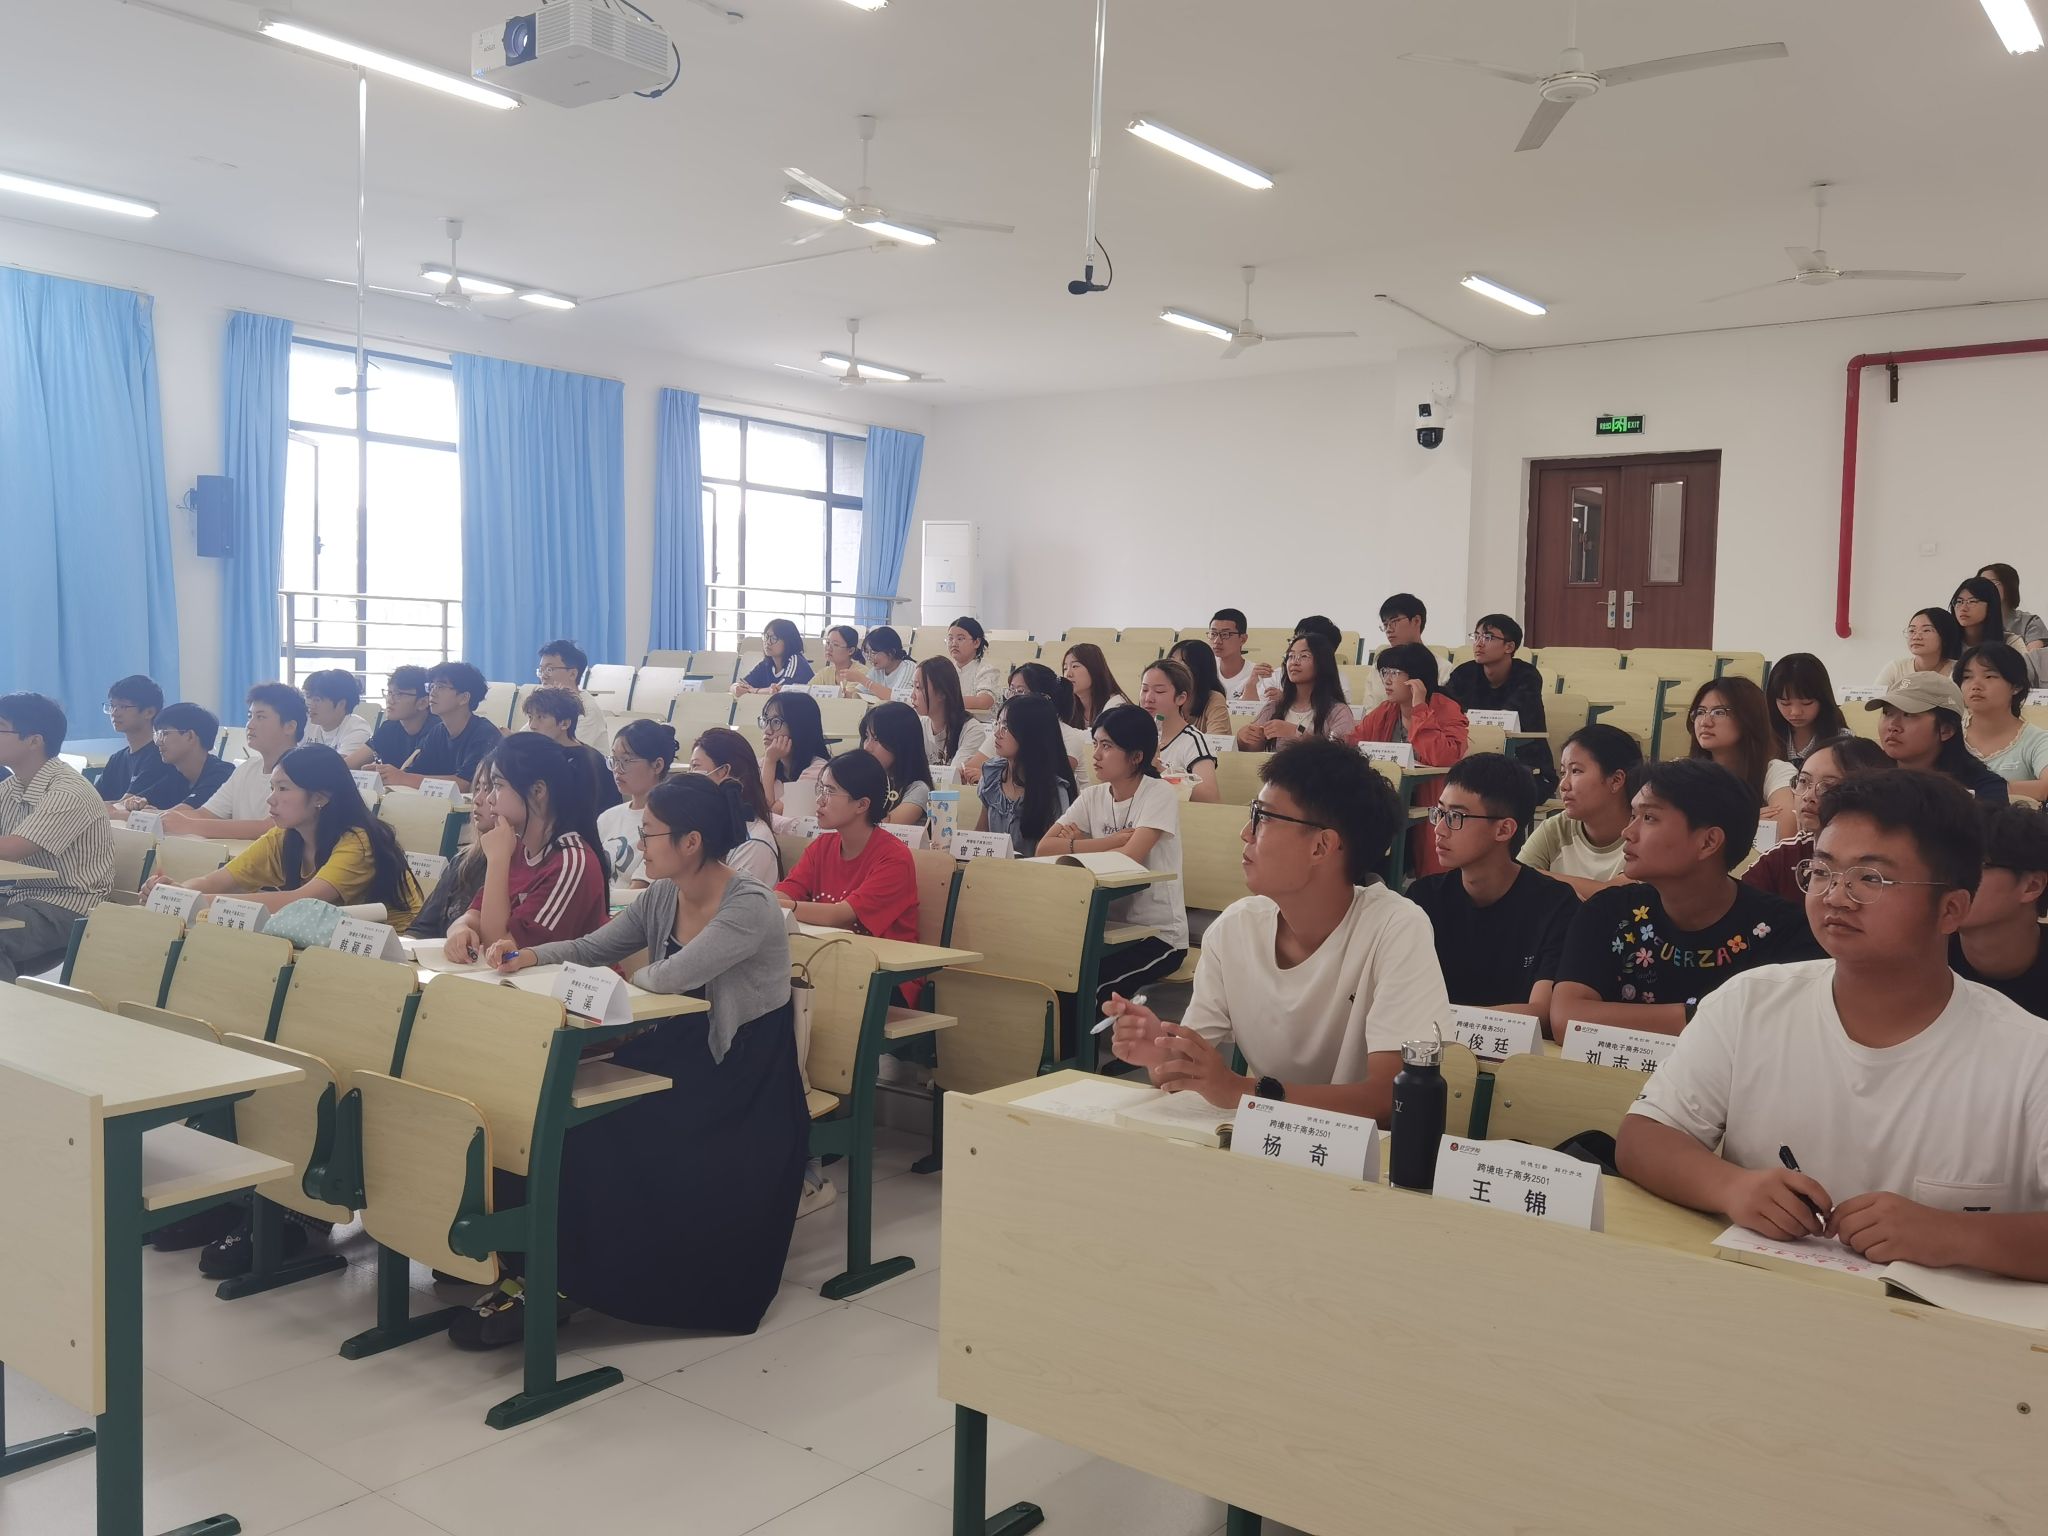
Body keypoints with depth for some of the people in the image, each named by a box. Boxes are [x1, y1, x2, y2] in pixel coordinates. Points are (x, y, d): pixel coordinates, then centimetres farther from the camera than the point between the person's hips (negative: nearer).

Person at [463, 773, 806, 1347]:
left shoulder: (751, 906, -19)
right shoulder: (662, 898, 6)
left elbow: (670, 976, -26)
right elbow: (591, 948, 15)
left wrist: (628, 977, -7)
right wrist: (531, 956, -3)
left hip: (745, 1080, -7)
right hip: (683, 1056, 7)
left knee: (618, 1143, -25)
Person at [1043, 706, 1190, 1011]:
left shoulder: (1160, 796, -11)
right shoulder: (1093, 796, 5)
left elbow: (1129, 858, -25)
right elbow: (1044, 848, -8)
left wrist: (1074, 847, -11)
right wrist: (1113, 840, -15)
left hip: (1159, 934, -5)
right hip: (1110, 927, 5)